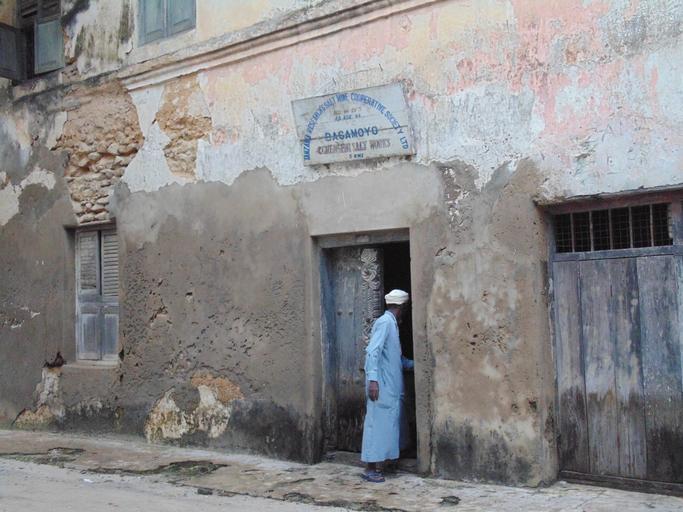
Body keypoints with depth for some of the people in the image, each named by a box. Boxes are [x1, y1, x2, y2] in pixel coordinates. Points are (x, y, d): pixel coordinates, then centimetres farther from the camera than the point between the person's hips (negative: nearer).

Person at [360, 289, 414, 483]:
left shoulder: (392, 324, 18)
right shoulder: (384, 322, -12)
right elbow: (372, 351, -21)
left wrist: (413, 364, 33)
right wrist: (372, 379, -27)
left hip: (392, 387, 10)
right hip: (381, 386, -10)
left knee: (388, 423, 13)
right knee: (378, 423, -6)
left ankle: (380, 464, 22)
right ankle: (371, 468, -2)